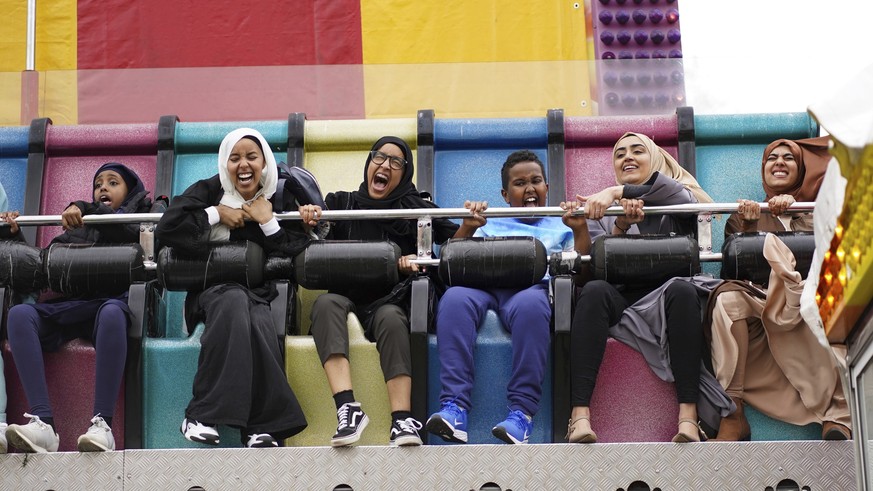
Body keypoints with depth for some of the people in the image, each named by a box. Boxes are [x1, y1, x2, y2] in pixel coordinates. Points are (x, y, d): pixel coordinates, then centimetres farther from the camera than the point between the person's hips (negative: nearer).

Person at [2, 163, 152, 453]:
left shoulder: (140, 219, 24)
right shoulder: (76, 228, 35)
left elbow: (129, 231, 0)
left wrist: (84, 209, -6)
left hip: (110, 301, -3)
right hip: (67, 307, 3)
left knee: (112, 312, -41)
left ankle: (102, 425, -46)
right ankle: (42, 423, -43)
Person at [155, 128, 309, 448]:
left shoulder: (281, 200, 11)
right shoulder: (208, 191, 6)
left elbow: (297, 253, 2)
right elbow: (165, 229, -9)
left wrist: (268, 222, -6)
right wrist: (216, 214, -7)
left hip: (259, 294, 1)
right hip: (212, 290, -1)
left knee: (258, 324, -36)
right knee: (235, 301, -38)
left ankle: (261, 427, -35)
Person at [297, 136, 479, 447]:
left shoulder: (416, 209, 14)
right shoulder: (340, 203, 15)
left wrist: (469, 225, -13)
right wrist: (308, 222, -16)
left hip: (389, 301, -1)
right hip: (346, 296, 1)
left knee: (391, 317, -35)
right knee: (326, 303, -33)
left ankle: (402, 420, -46)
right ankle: (348, 408, -47)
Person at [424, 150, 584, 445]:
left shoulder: (560, 227, 30)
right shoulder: (491, 225, 34)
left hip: (534, 286, -2)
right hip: (485, 286, 2)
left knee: (529, 304, -40)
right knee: (454, 298, -34)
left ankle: (522, 412, -43)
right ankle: (454, 408, -44)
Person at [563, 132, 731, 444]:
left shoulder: (676, 206, 19)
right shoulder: (602, 210, 22)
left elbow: (671, 189, -8)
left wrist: (615, 192, -15)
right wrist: (621, 225, -10)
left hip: (664, 301, -1)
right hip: (620, 298, 1)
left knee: (682, 290, -35)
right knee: (594, 291, -33)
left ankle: (688, 414, -43)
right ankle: (580, 414, -46)